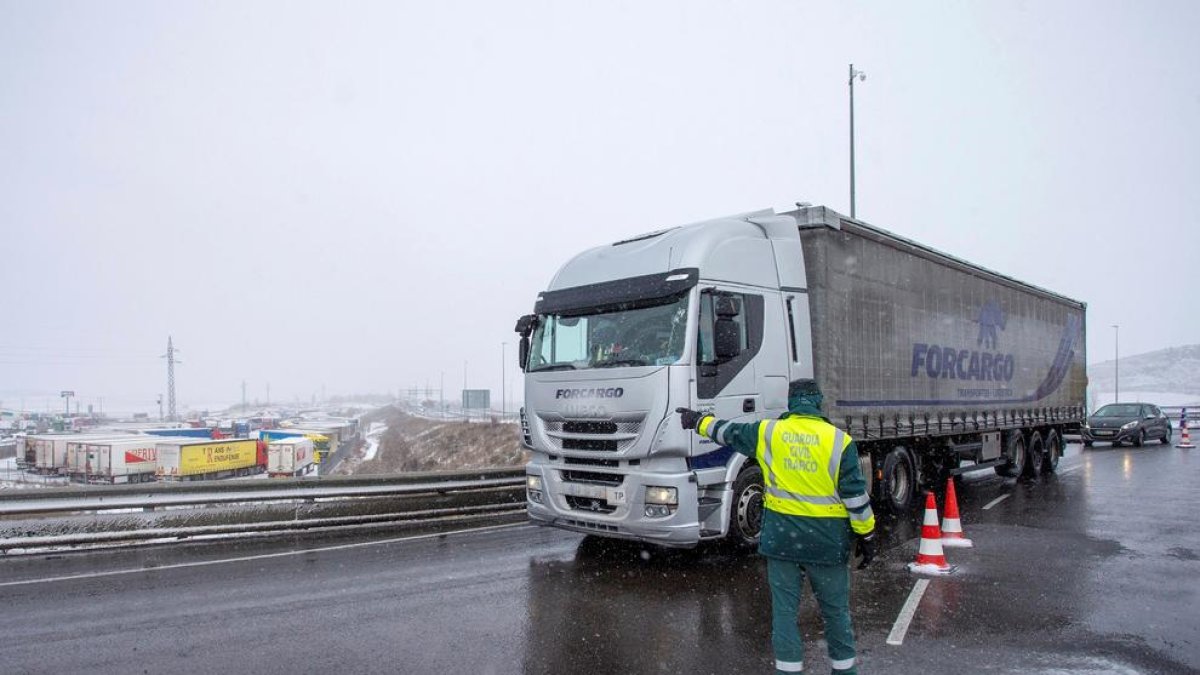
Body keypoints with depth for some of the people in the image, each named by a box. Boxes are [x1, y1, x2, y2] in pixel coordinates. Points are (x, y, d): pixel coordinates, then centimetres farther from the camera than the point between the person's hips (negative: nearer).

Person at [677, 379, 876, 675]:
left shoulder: (768, 433, -2)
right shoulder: (839, 440, -8)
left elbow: (728, 432, 13)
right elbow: (856, 495, -6)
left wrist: (699, 422, 31)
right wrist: (867, 536, 4)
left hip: (781, 536, 1)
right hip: (827, 540, -1)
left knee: (784, 608, 10)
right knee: (836, 609, 14)